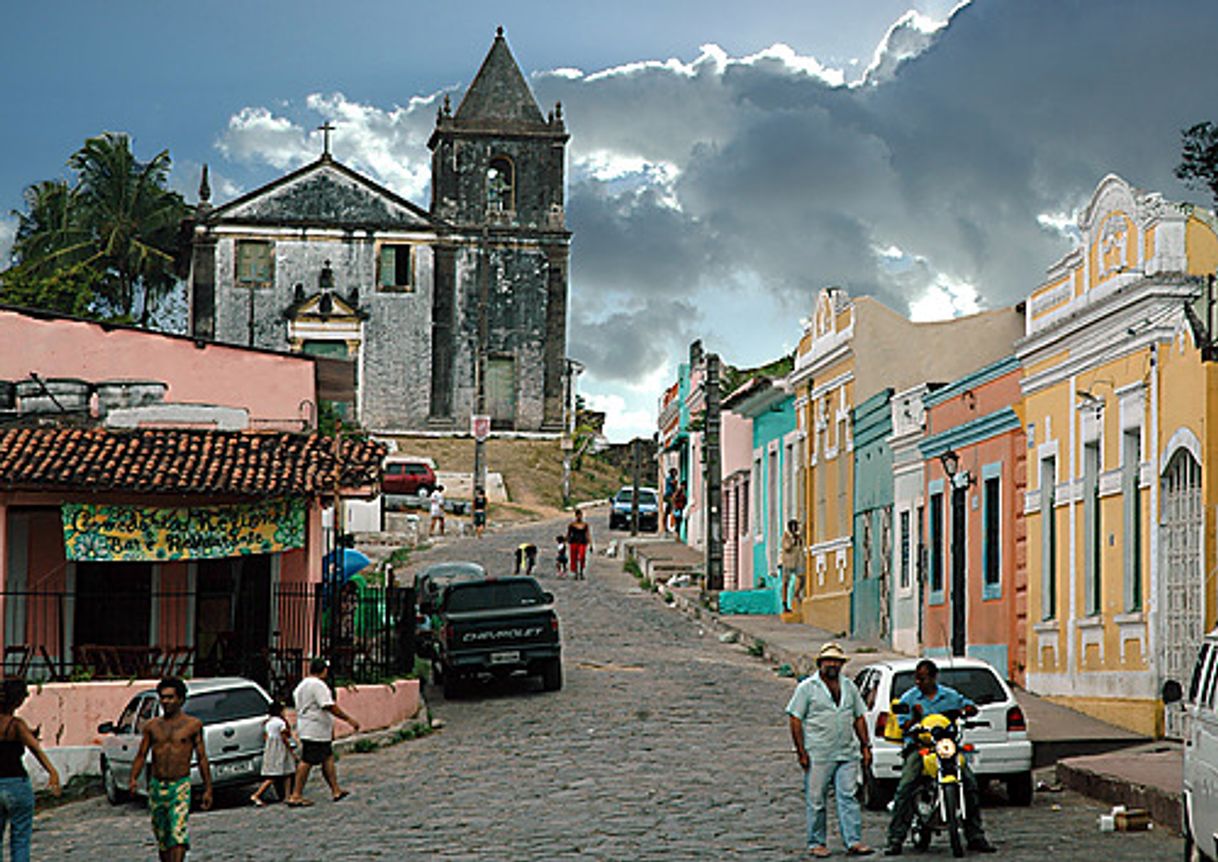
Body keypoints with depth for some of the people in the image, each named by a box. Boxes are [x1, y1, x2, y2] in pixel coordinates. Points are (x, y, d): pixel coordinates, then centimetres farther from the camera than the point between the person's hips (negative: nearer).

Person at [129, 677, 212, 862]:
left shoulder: (193, 725, 2)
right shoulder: (152, 726, 8)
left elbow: (202, 758, 5)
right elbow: (141, 755, 7)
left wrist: (208, 789, 4)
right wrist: (133, 779, -10)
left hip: (180, 785, -4)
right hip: (156, 785, 4)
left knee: (178, 833, -18)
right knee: (162, 838, 9)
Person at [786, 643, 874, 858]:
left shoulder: (849, 686, 14)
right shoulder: (807, 688, 0)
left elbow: (859, 717, 20)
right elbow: (794, 719, -3)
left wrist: (865, 746, 12)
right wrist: (801, 751, -9)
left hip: (847, 754, 4)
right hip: (818, 756, -4)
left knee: (848, 797, -2)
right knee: (816, 800, 0)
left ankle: (854, 842, -3)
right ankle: (816, 843, 9)